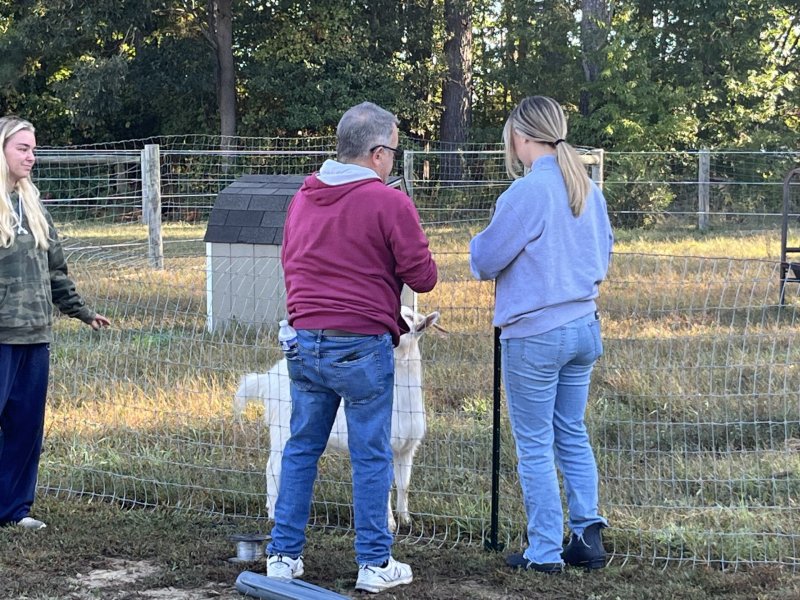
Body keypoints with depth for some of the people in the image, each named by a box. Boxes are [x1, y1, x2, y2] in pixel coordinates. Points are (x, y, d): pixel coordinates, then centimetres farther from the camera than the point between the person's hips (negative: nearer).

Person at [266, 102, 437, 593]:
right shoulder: (389, 202, -12)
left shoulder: (303, 197, 8)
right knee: (371, 456, 3)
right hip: (362, 348, -6)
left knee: (302, 447, 14)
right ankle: (375, 563, 9)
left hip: (305, 343, 6)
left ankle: (284, 554, 18)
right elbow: (423, 277, -8)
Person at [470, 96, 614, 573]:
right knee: (573, 436, 16)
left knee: (535, 446, 3)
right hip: (583, 327, 7)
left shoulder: (527, 191, -17)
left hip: (534, 333, -7)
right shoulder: (588, 189, 5)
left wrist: (479, 243, 10)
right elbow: (604, 251, 18)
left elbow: (485, 260, -10)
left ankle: (545, 551, 9)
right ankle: (589, 536, 13)